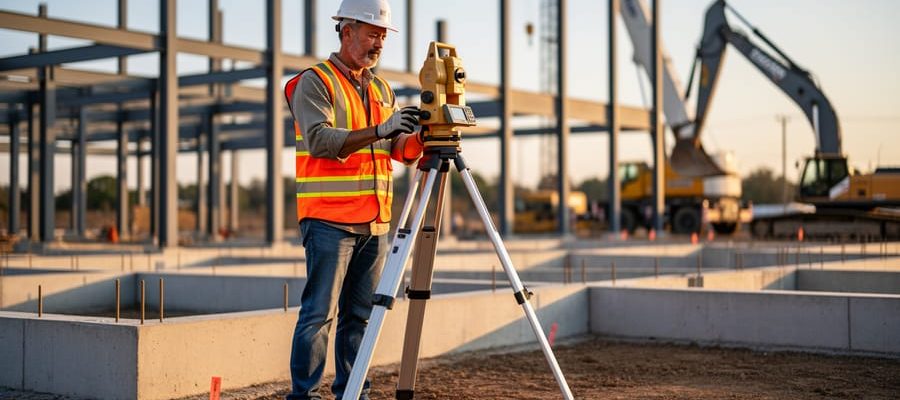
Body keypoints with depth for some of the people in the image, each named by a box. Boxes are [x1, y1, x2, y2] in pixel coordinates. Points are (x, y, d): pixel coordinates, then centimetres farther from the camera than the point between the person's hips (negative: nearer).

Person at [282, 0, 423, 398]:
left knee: (359, 315, 8)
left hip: (375, 222, 6)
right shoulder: (314, 82, -4)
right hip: (329, 220, -6)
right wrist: (380, 130, -28)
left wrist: (421, 136, -8)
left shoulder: (381, 88, 18)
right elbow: (320, 140, -19)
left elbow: (401, 150, 14)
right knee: (319, 314, -6)